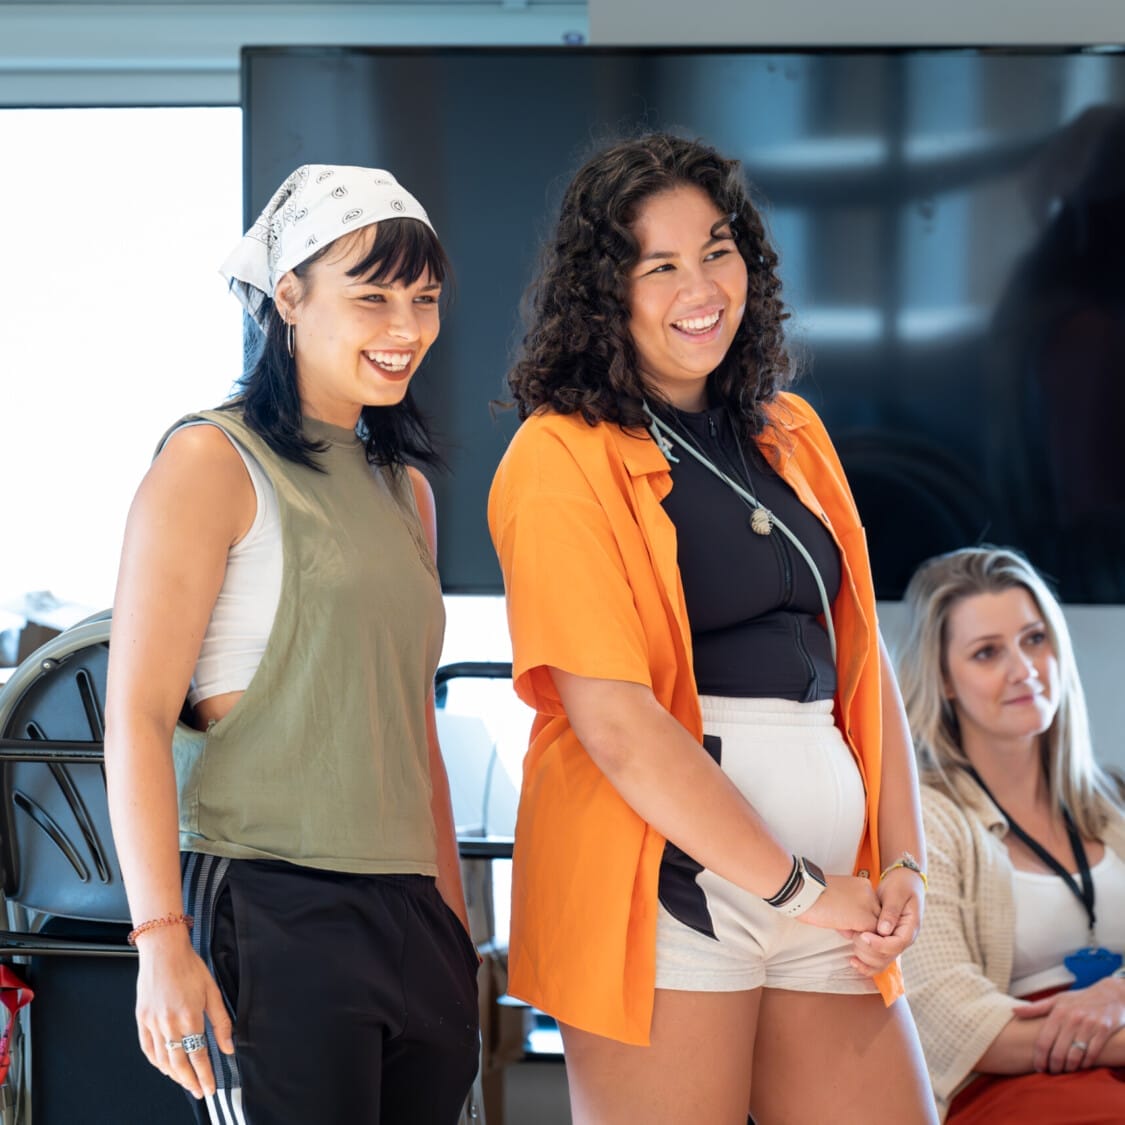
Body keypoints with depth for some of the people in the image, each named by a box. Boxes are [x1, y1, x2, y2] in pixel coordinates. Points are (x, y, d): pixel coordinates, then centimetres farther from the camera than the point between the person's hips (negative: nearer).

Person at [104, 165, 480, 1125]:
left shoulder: (404, 488, 18)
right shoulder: (213, 462, -3)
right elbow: (137, 716, -9)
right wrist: (163, 940, -16)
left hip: (410, 915, 7)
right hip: (269, 911, -7)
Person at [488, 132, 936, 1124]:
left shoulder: (790, 434, 14)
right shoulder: (562, 458, -7)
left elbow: (862, 664, 13)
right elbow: (612, 718, -15)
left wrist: (902, 864, 0)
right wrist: (794, 890, -13)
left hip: (830, 893, 6)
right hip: (665, 885, -6)